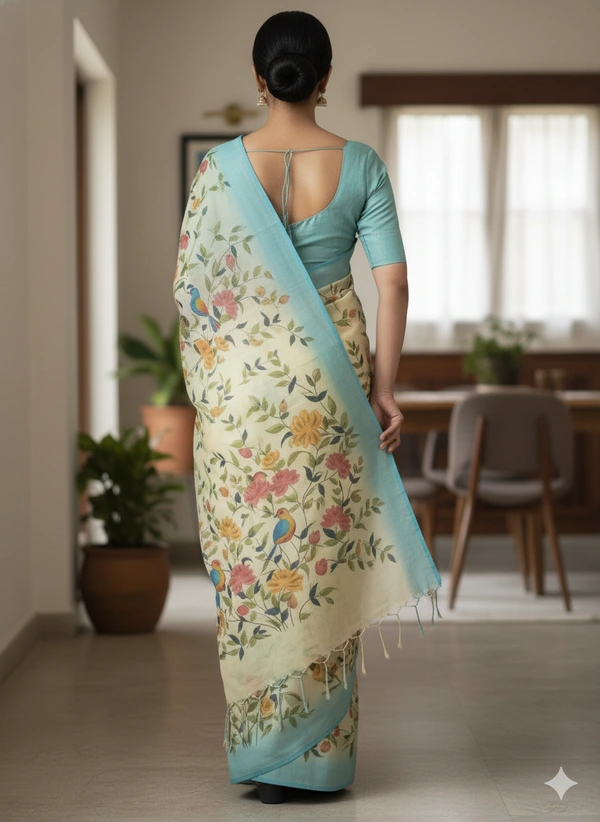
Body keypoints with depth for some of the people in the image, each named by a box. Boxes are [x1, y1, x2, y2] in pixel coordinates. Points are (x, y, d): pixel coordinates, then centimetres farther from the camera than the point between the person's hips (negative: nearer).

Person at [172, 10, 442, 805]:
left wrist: (203, 373, 10)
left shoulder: (221, 165, -6)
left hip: (241, 376, -1)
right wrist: (384, 384, -3)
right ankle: (321, 752, 14)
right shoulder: (361, 164, -3)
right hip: (331, 378, 1)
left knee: (251, 558, 8)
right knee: (326, 559, 9)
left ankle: (261, 746, 12)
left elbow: (190, 283, -4)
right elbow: (393, 282, -7)